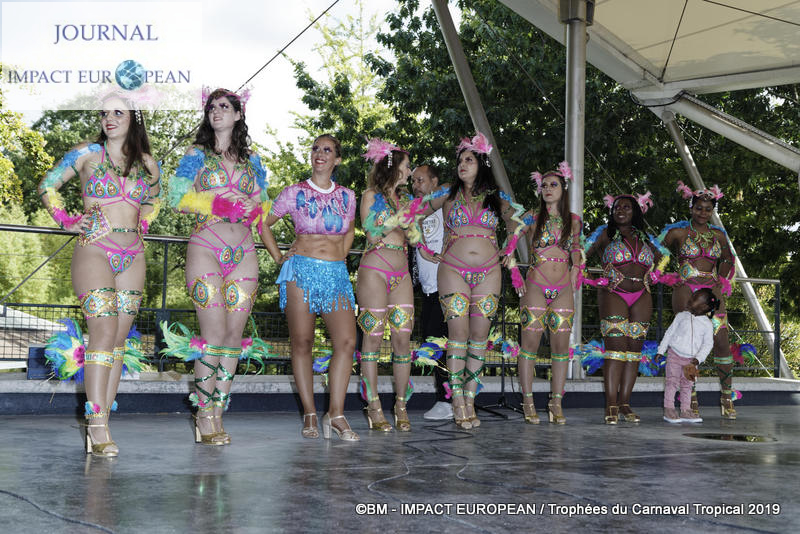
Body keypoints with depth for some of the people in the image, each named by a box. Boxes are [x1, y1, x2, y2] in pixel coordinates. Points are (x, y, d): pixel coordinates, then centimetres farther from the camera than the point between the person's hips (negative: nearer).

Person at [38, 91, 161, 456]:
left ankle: (100, 423, 6)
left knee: (118, 339, 2)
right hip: (94, 251, -4)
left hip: (132, 257, 4)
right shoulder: (87, 153, 3)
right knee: (104, 333, -16)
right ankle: (98, 427, -16)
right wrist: (66, 221, 1)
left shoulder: (146, 163, 12)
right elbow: (47, 187, 10)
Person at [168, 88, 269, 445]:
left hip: (243, 252, 4)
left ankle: (217, 414, 8)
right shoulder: (197, 154, 8)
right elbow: (177, 198, 1)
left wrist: (252, 208, -1)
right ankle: (204, 416, -1)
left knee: (234, 335, 0)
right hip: (206, 249, -3)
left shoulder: (251, 160, 17)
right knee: (214, 333, -11)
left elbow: (264, 202, 21)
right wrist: (217, 202, -11)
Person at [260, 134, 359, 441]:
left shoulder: (347, 196, 12)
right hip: (301, 271, -2)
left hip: (336, 274, 3)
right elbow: (264, 224, 12)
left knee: (346, 341, -11)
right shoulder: (295, 193, 4)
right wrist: (278, 257, 5)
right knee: (302, 343, -3)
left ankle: (336, 414, -6)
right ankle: (309, 414, 3)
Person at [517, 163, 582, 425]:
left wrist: (575, 273, 12)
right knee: (530, 345, -3)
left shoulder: (573, 221, 9)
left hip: (563, 291, 3)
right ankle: (528, 402, 3)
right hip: (535, 288, -2)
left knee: (561, 347, 2)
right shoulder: (532, 218, 1)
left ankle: (556, 403, 9)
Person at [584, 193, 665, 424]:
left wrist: (650, 276, 16)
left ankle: (624, 403, 4)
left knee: (634, 350, 0)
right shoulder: (605, 234, 7)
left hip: (641, 298, 4)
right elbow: (581, 254, 6)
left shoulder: (645, 237, 16)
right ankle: (611, 406, -12)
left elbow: (661, 258, 29)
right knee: (615, 348, -12)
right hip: (613, 295, -4)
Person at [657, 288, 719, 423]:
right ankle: (669, 409, 0)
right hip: (674, 355, -1)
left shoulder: (707, 324, -4)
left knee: (687, 385, 8)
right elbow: (670, 333, 4)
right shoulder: (681, 316, -2)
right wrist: (661, 351, 3)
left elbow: (708, 344, -4)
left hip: (691, 360, 1)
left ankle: (685, 411, 14)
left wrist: (697, 359, -15)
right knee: (672, 381, -3)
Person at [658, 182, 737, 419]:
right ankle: (691, 400, 0)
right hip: (685, 290, -3)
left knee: (721, 342, -6)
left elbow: (728, 260, 28)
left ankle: (726, 397, 5)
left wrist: (721, 281, 16)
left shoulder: (718, 235, 15)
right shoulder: (678, 232, 6)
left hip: (712, 292, 3)